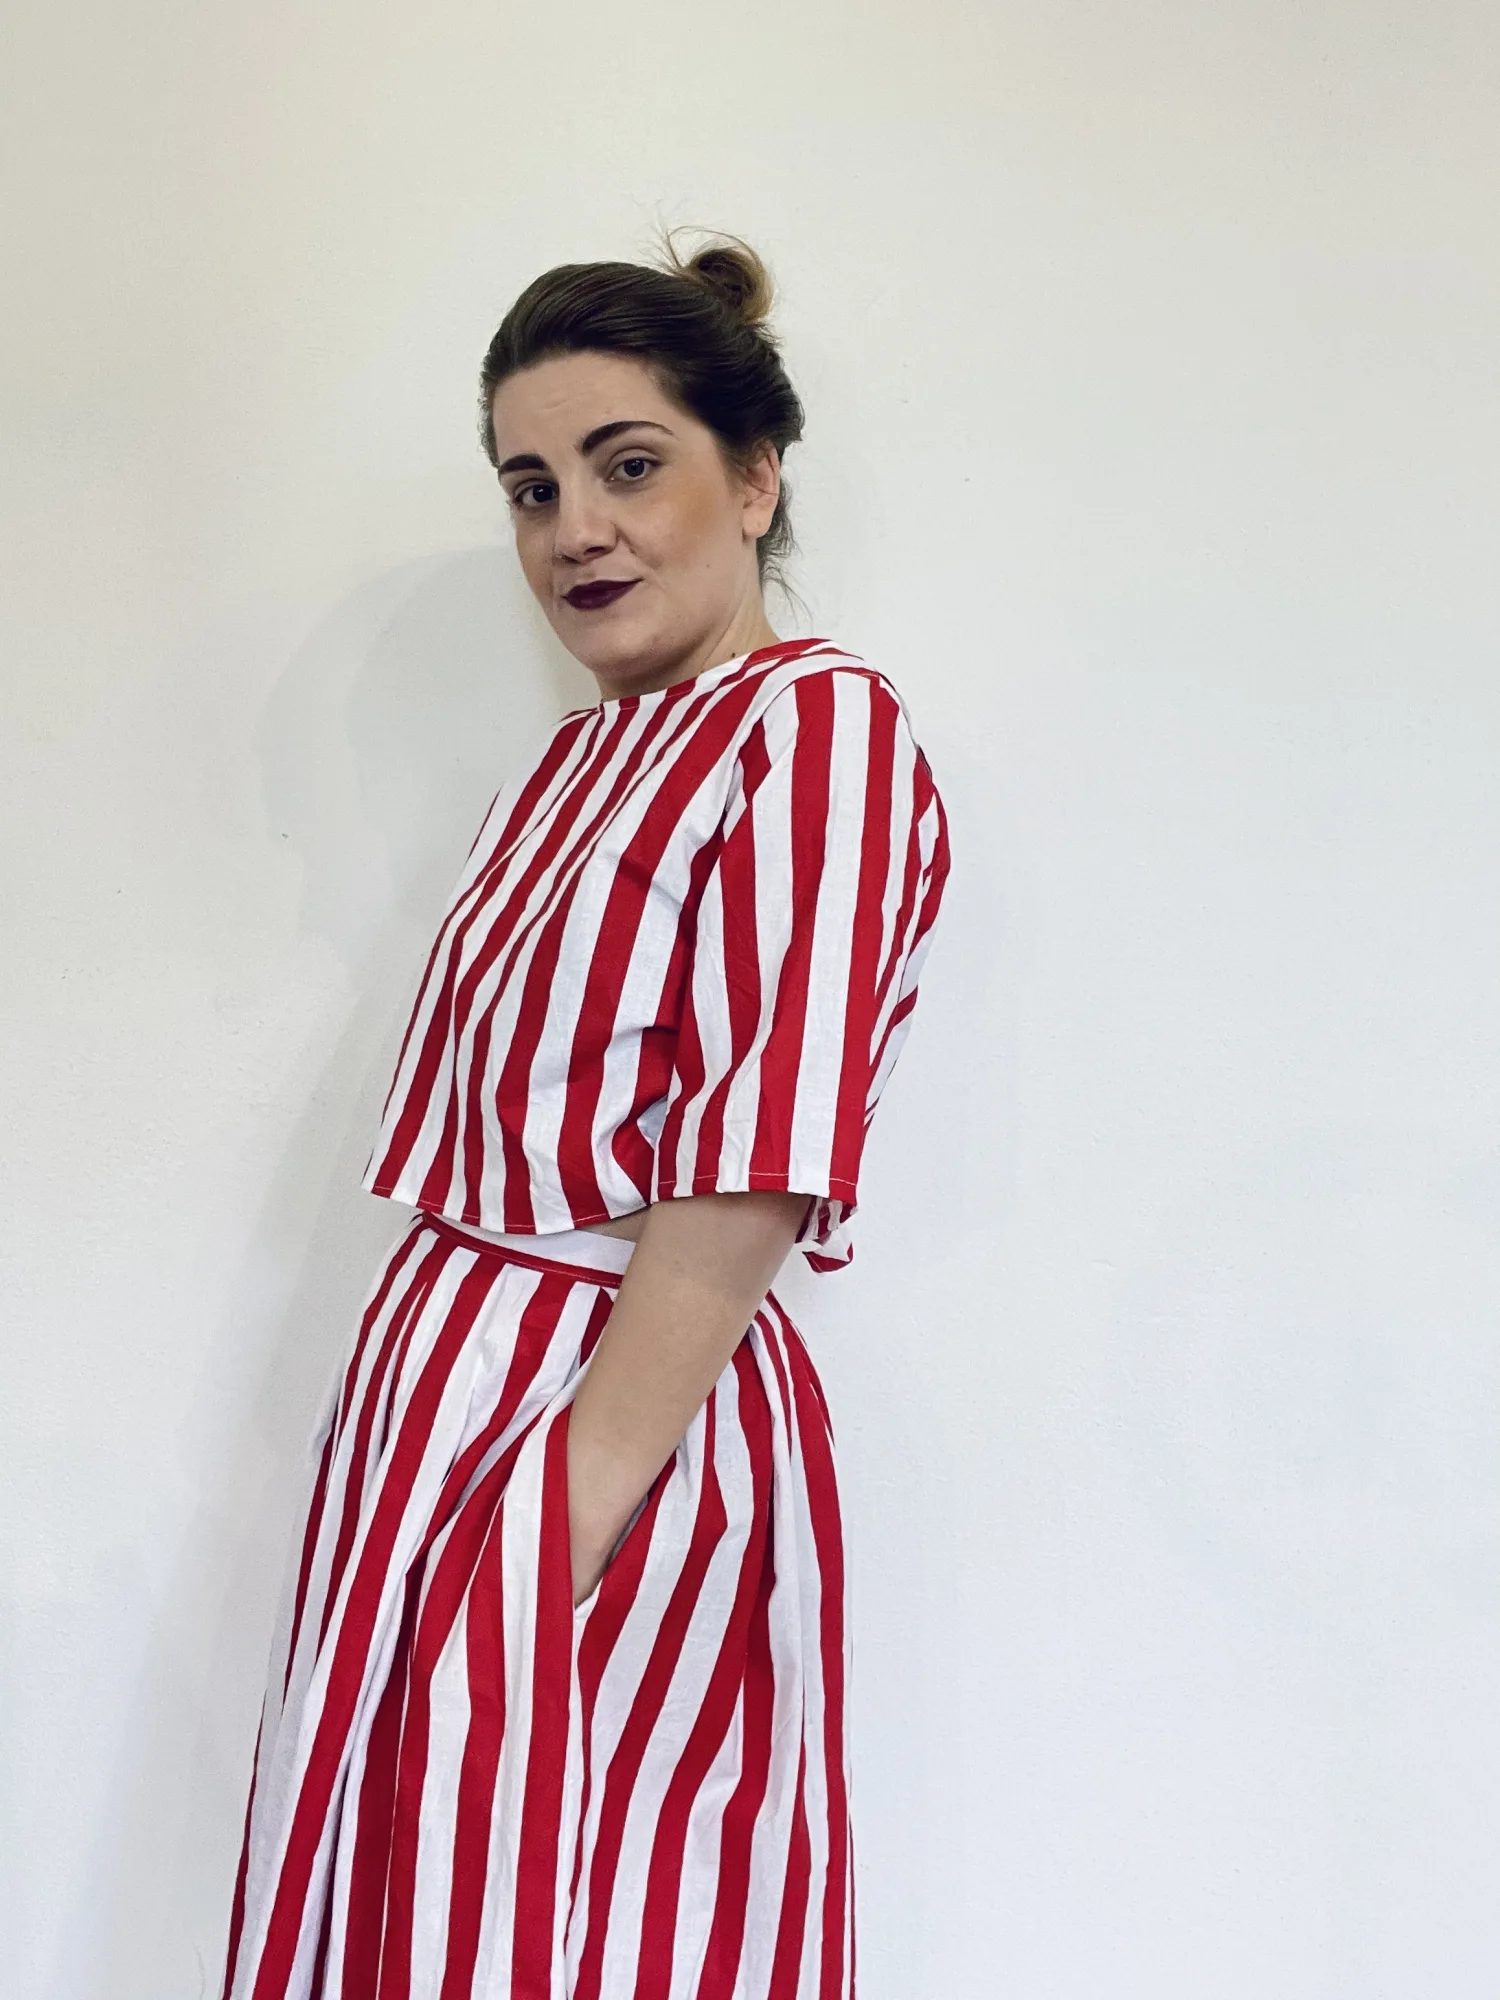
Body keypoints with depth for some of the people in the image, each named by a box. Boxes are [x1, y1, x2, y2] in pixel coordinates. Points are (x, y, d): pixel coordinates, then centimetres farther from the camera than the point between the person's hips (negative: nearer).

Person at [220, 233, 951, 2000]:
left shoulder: (816, 727, -11)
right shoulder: (582, 752, 15)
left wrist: (568, 1514, -21)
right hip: (444, 1411, 8)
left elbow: (750, 1187, -18)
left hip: (614, 1446, -8)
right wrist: (404, 1433, 6)